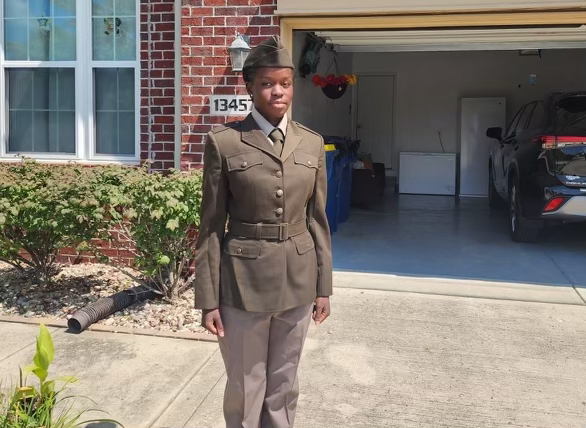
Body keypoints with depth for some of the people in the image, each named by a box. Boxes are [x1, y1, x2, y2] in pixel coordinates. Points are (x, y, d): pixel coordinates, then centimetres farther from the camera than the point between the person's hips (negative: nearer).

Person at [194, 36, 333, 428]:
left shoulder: (312, 143, 4)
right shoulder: (224, 142, -7)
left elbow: (317, 219, 8)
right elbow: (211, 225, -5)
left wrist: (323, 286, 7)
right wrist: (209, 298, -6)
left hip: (298, 279, 3)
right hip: (245, 279, -3)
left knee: (284, 385, 17)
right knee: (245, 387, 10)